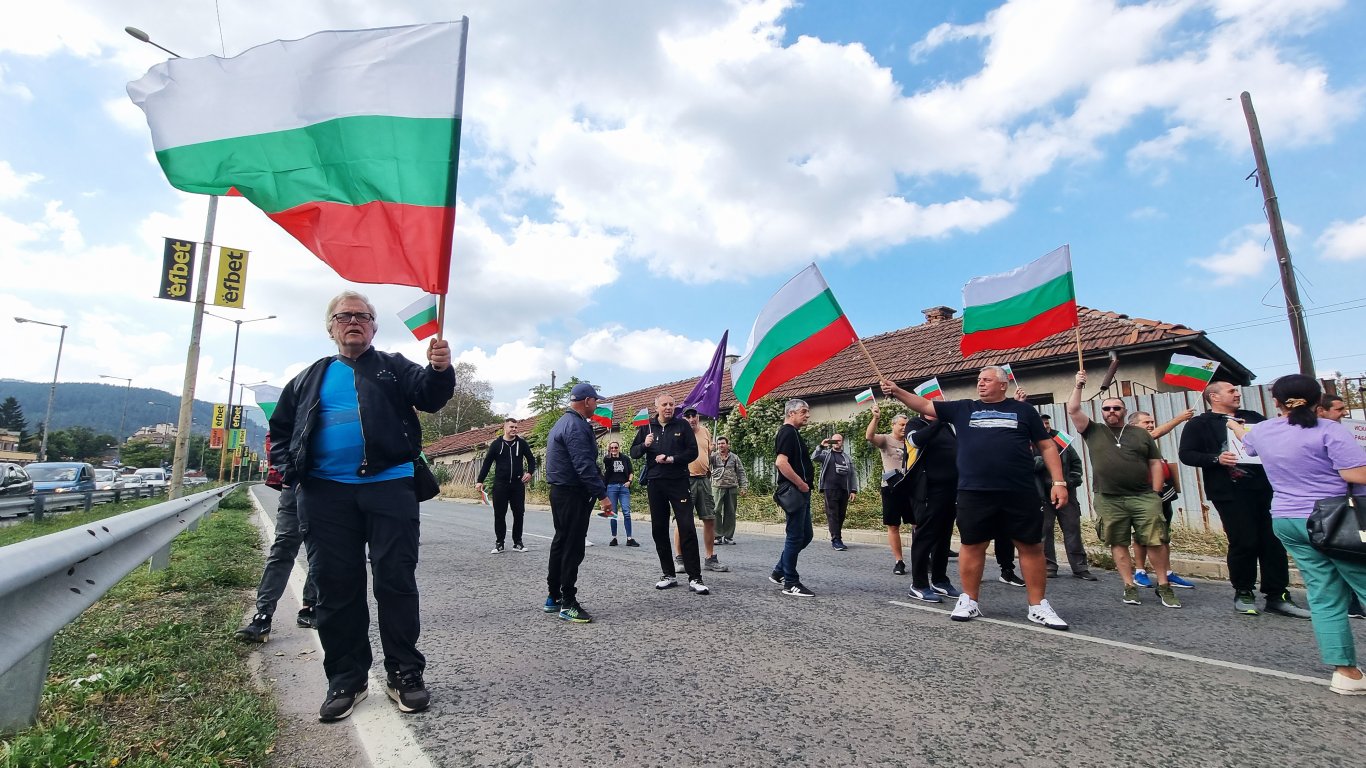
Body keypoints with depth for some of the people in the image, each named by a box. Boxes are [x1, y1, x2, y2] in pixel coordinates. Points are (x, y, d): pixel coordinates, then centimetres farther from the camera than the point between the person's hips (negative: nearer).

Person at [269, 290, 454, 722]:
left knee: (396, 581, -1)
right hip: (326, 493, 3)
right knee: (336, 586, 8)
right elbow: (280, 427, 23)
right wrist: (289, 469, 6)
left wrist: (439, 370, -30)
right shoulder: (310, 378, 19)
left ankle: (404, 673, 11)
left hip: (389, 487, -3)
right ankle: (345, 678, 22)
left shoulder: (394, 367, 10)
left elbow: (429, 397, -7)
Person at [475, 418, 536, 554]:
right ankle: (499, 544, 14)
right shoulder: (496, 444, 2)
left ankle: (517, 543, 15)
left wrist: (529, 472, -6)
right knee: (499, 515, 3)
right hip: (500, 485, -1)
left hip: (518, 484, 1)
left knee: (519, 514, 4)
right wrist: (480, 481, 0)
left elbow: (531, 459, 11)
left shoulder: (522, 443, 4)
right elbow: (487, 463, 5)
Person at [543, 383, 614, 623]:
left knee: (560, 542, 16)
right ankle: (568, 604, 1)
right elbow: (584, 465, -25)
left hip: (559, 492, 11)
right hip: (574, 494, -11)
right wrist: (602, 495, -23)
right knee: (573, 548, -5)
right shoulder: (576, 426, -17)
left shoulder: (562, 422, 17)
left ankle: (553, 597, 24)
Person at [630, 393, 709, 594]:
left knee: (687, 528, -8)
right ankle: (669, 575, 19)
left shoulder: (682, 425, 3)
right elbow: (633, 452, 9)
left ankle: (694, 578, -4)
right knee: (659, 530, 7)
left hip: (679, 483, -3)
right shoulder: (647, 428, 10)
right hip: (655, 485, 3)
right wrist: (645, 445, -12)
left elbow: (693, 452, -1)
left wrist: (672, 459, -15)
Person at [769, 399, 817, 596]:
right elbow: (781, 462, -25)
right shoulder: (788, 432, -13)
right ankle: (791, 583, 7)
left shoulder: (793, 433, 19)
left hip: (800, 493, 11)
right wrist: (801, 484, -18)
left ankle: (779, 572, 24)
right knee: (795, 536, -3)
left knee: (806, 535, 15)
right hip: (794, 491, -11)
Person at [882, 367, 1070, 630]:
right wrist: (896, 391, -5)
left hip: (1020, 492, 0)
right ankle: (970, 601, 21)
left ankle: (1038, 606, 21)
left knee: (1031, 546, 7)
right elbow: (924, 405, 8)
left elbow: (1046, 446, 10)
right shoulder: (963, 409, 11)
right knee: (972, 546, 6)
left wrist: (1059, 482, 2)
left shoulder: (1022, 410, 9)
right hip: (974, 493, 0)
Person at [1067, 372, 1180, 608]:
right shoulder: (1093, 431, 9)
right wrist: (1079, 386, -2)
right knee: (1118, 544, 3)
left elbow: (1156, 463, 11)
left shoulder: (1141, 434, 12)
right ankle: (1130, 587, 11)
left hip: (1143, 497, 1)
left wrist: (1155, 494, 5)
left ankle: (1164, 586, 15)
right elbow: (1073, 410, -1)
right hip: (1109, 501, -1)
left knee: (1156, 542, 0)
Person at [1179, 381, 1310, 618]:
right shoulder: (1199, 424, 2)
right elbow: (1186, 454, -6)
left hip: (1264, 489, 6)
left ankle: (1277, 596, 14)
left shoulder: (1253, 417, 20)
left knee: (1274, 541, 5)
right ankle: (1243, 593, 14)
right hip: (1231, 492, -5)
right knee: (1244, 543, -3)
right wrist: (1216, 459, -19)